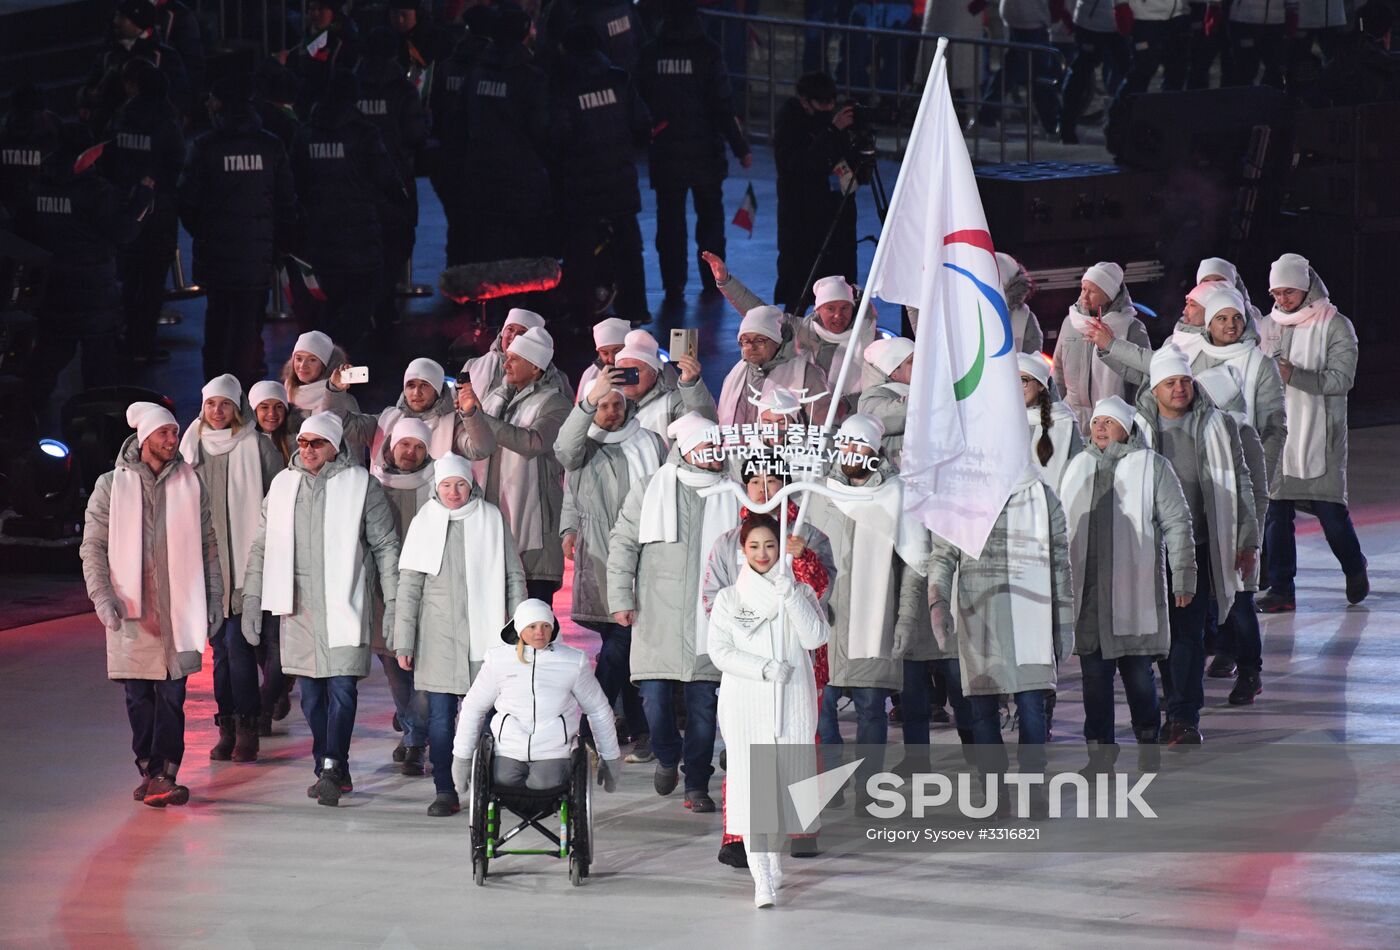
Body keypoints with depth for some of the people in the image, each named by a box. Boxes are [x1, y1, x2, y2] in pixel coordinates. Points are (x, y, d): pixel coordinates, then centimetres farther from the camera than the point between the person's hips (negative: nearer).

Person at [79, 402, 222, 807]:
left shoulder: (190, 485, 9)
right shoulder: (111, 486, 4)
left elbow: (209, 545, 13)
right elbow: (93, 546, 3)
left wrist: (213, 598, 8)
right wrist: (102, 596, -9)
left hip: (179, 607, 0)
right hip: (131, 607, 0)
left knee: (172, 693, -7)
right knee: (138, 696, 2)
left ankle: (162, 775, -10)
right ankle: (152, 772, 10)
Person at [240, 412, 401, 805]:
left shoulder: (360, 485, 0)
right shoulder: (283, 485, 11)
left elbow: (385, 545, 3)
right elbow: (262, 547, 15)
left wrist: (393, 602, -1)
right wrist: (251, 600, 9)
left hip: (344, 604, -4)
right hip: (298, 606, 4)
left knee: (341, 686, -13)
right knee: (312, 693, 7)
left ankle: (331, 767, -14)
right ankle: (332, 772, 14)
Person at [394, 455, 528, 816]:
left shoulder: (492, 519, 2)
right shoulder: (424, 523, 4)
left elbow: (514, 576, 7)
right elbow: (409, 585, 6)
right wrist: (403, 642, 1)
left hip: (482, 635, -1)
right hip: (438, 637, 1)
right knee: (440, 717, -1)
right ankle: (445, 792, 3)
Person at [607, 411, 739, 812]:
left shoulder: (732, 497, 8)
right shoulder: (649, 492, 4)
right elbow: (623, 545, 5)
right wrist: (620, 598, -3)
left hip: (709, 615, 1)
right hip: (657, 614, -1)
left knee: (703, 700, 0)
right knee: (654, 693, -6)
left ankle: (697, 785, 9)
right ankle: (668, 756, 23)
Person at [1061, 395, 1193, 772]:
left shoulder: (1151, 466, 0)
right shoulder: (1079, 467, 14)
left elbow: (1177, 524, 0)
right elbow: (1064, 525, 22)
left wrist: (1183, 577, -4)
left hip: (1134, 589, -4)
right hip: (1087, 589, 4)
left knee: (1138, 671, 1)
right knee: (1094, 672, 2)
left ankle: (1147, 742, 16)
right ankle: (1100, 749, 8)